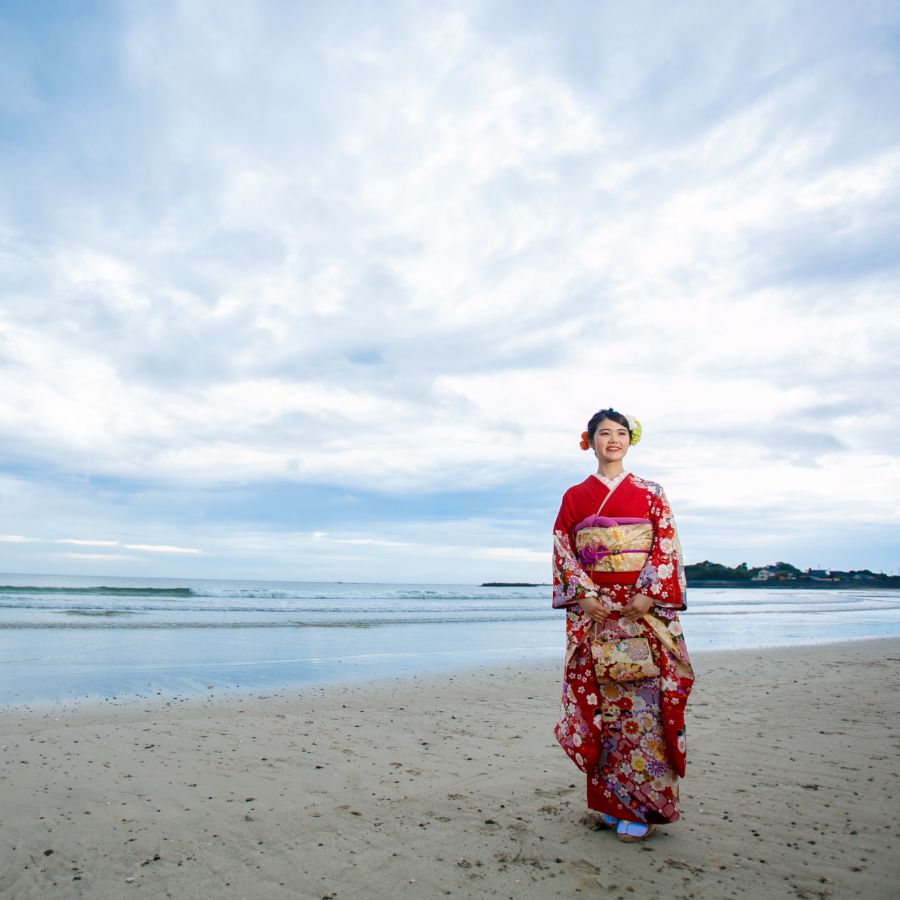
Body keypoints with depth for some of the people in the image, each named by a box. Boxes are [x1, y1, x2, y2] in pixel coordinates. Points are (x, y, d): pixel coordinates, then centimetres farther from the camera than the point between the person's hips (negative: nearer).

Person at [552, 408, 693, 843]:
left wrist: (649, 593, -13)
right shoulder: (574, 496, 10)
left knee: (642, 700, -3)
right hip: (592, 610, 1)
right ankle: (610, 801, 17)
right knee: (599, 699, 3)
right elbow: (562, 549, 5)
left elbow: (667, 546, 1)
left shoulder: (650, 493, 8)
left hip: (644, 608, -1)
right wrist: (582, 594, -9)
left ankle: (640, 806, 8)